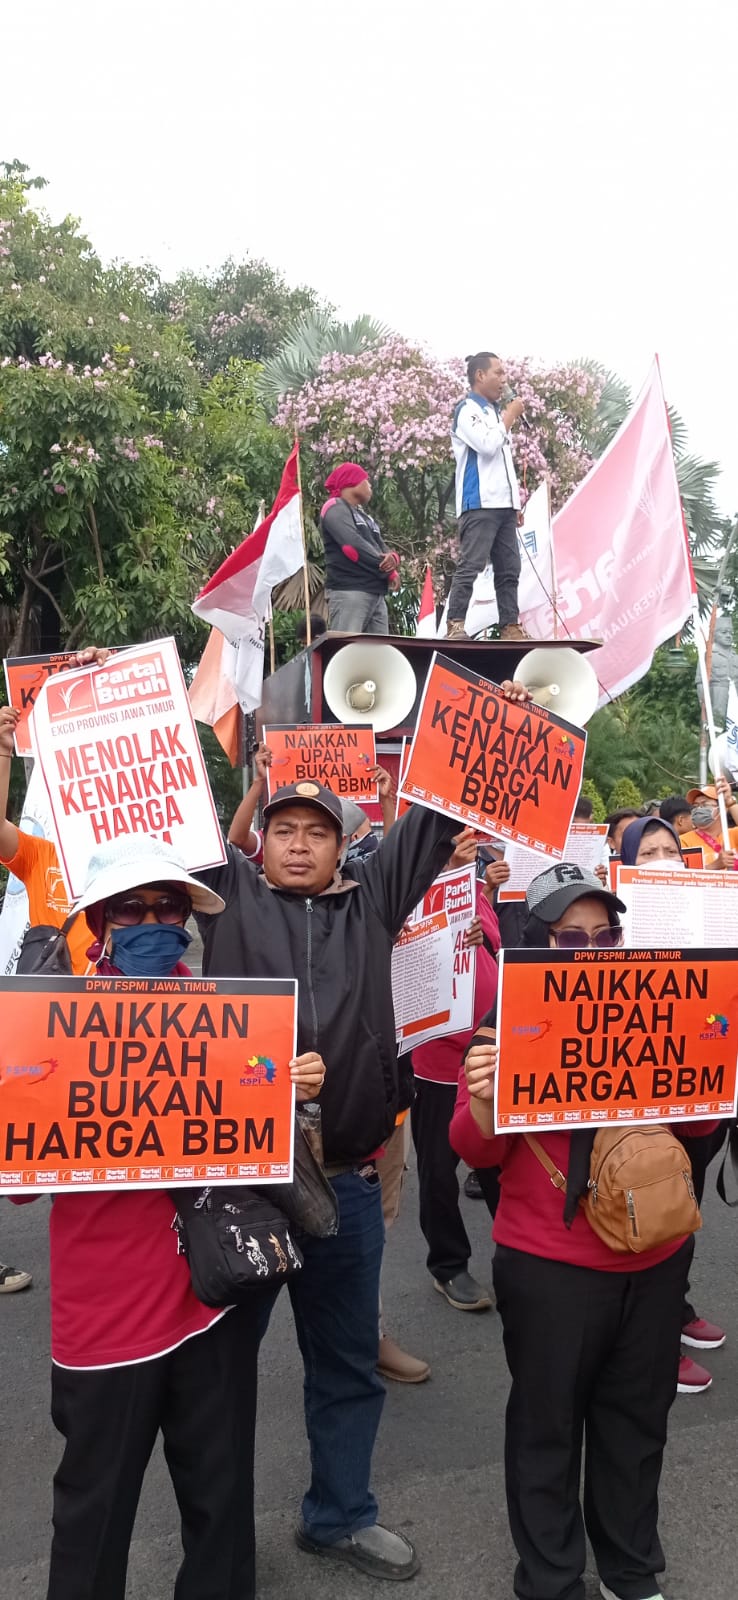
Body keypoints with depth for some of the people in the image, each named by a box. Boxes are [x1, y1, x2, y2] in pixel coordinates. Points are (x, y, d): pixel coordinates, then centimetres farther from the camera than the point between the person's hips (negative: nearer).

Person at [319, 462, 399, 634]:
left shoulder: (365, 516, 29)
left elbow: (383, 548, 20)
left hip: (376, 593, 9)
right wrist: (388, 570, -6)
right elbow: (353, 546, -14)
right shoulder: (335, 508, 0)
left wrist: (392, 558, -7)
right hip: (348, 591, -9)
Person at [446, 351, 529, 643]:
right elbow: (488, 446, -18)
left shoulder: (495, 412, 22)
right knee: (470, 566, -13)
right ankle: (455, 625, -14)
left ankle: (510, 626, 6)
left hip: (503, 505, 8)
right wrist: (510, 416, -4)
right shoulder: (467, 410, -2)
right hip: (480, 504, -8)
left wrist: (516, 503, 19)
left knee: (509, 569, 5)